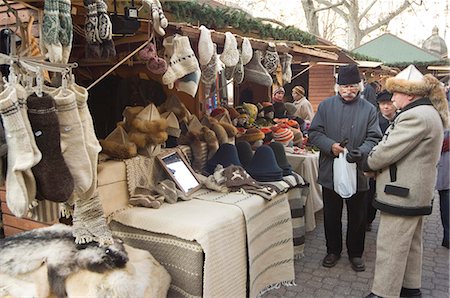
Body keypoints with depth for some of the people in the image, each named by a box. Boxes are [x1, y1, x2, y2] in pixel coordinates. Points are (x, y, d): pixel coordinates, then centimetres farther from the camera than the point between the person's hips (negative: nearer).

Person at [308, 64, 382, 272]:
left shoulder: (369, 109, -1)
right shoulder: (326, 105, 0)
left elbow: (374, 138, -4)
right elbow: (314, 132, -1)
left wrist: (362, 151, -25)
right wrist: (330, 145, -19)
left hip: (358, 172, 0)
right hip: (330, 171, 1)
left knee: (357, 217, 14)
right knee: (331, 215, 15)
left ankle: (355, 253, 34)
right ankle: (333, 250, 34)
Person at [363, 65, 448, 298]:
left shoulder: (415, 116, -22)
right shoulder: (428, 113, 13)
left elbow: (388, 150, -24)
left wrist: (367, 164, -6)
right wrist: (374, 161, 3)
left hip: (402, 193, -11)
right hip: (415, 192, 11)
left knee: (390, 247, -2)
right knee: (411, 243, 21)